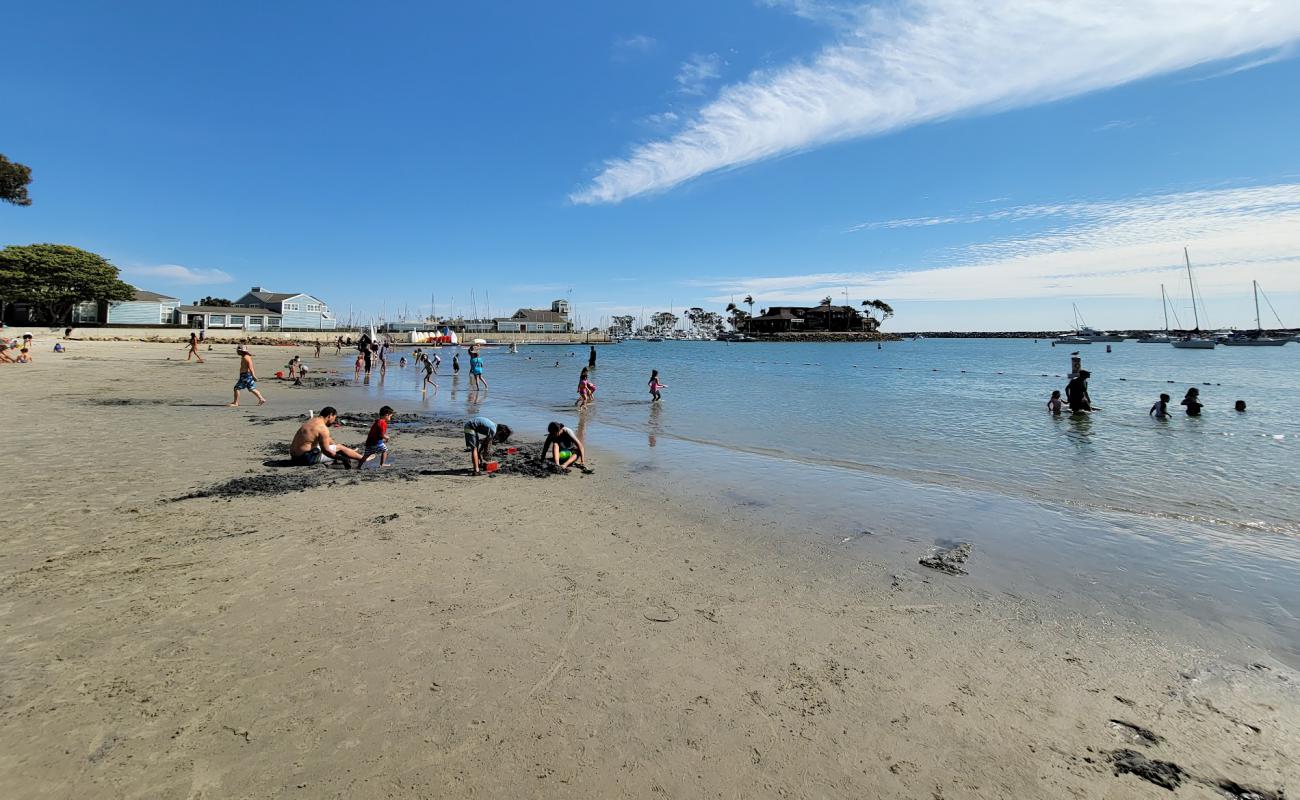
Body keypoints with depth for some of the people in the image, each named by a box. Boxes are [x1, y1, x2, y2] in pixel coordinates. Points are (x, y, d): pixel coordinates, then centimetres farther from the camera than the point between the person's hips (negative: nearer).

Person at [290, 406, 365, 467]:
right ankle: (362, 458, 9)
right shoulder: (323, 428, -18)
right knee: (340, 448, 1)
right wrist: (341, 458, -16)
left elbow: (327, 439, 26)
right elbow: (325, 451, -21)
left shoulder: (313, 420, 12)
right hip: (307, 458, -10)